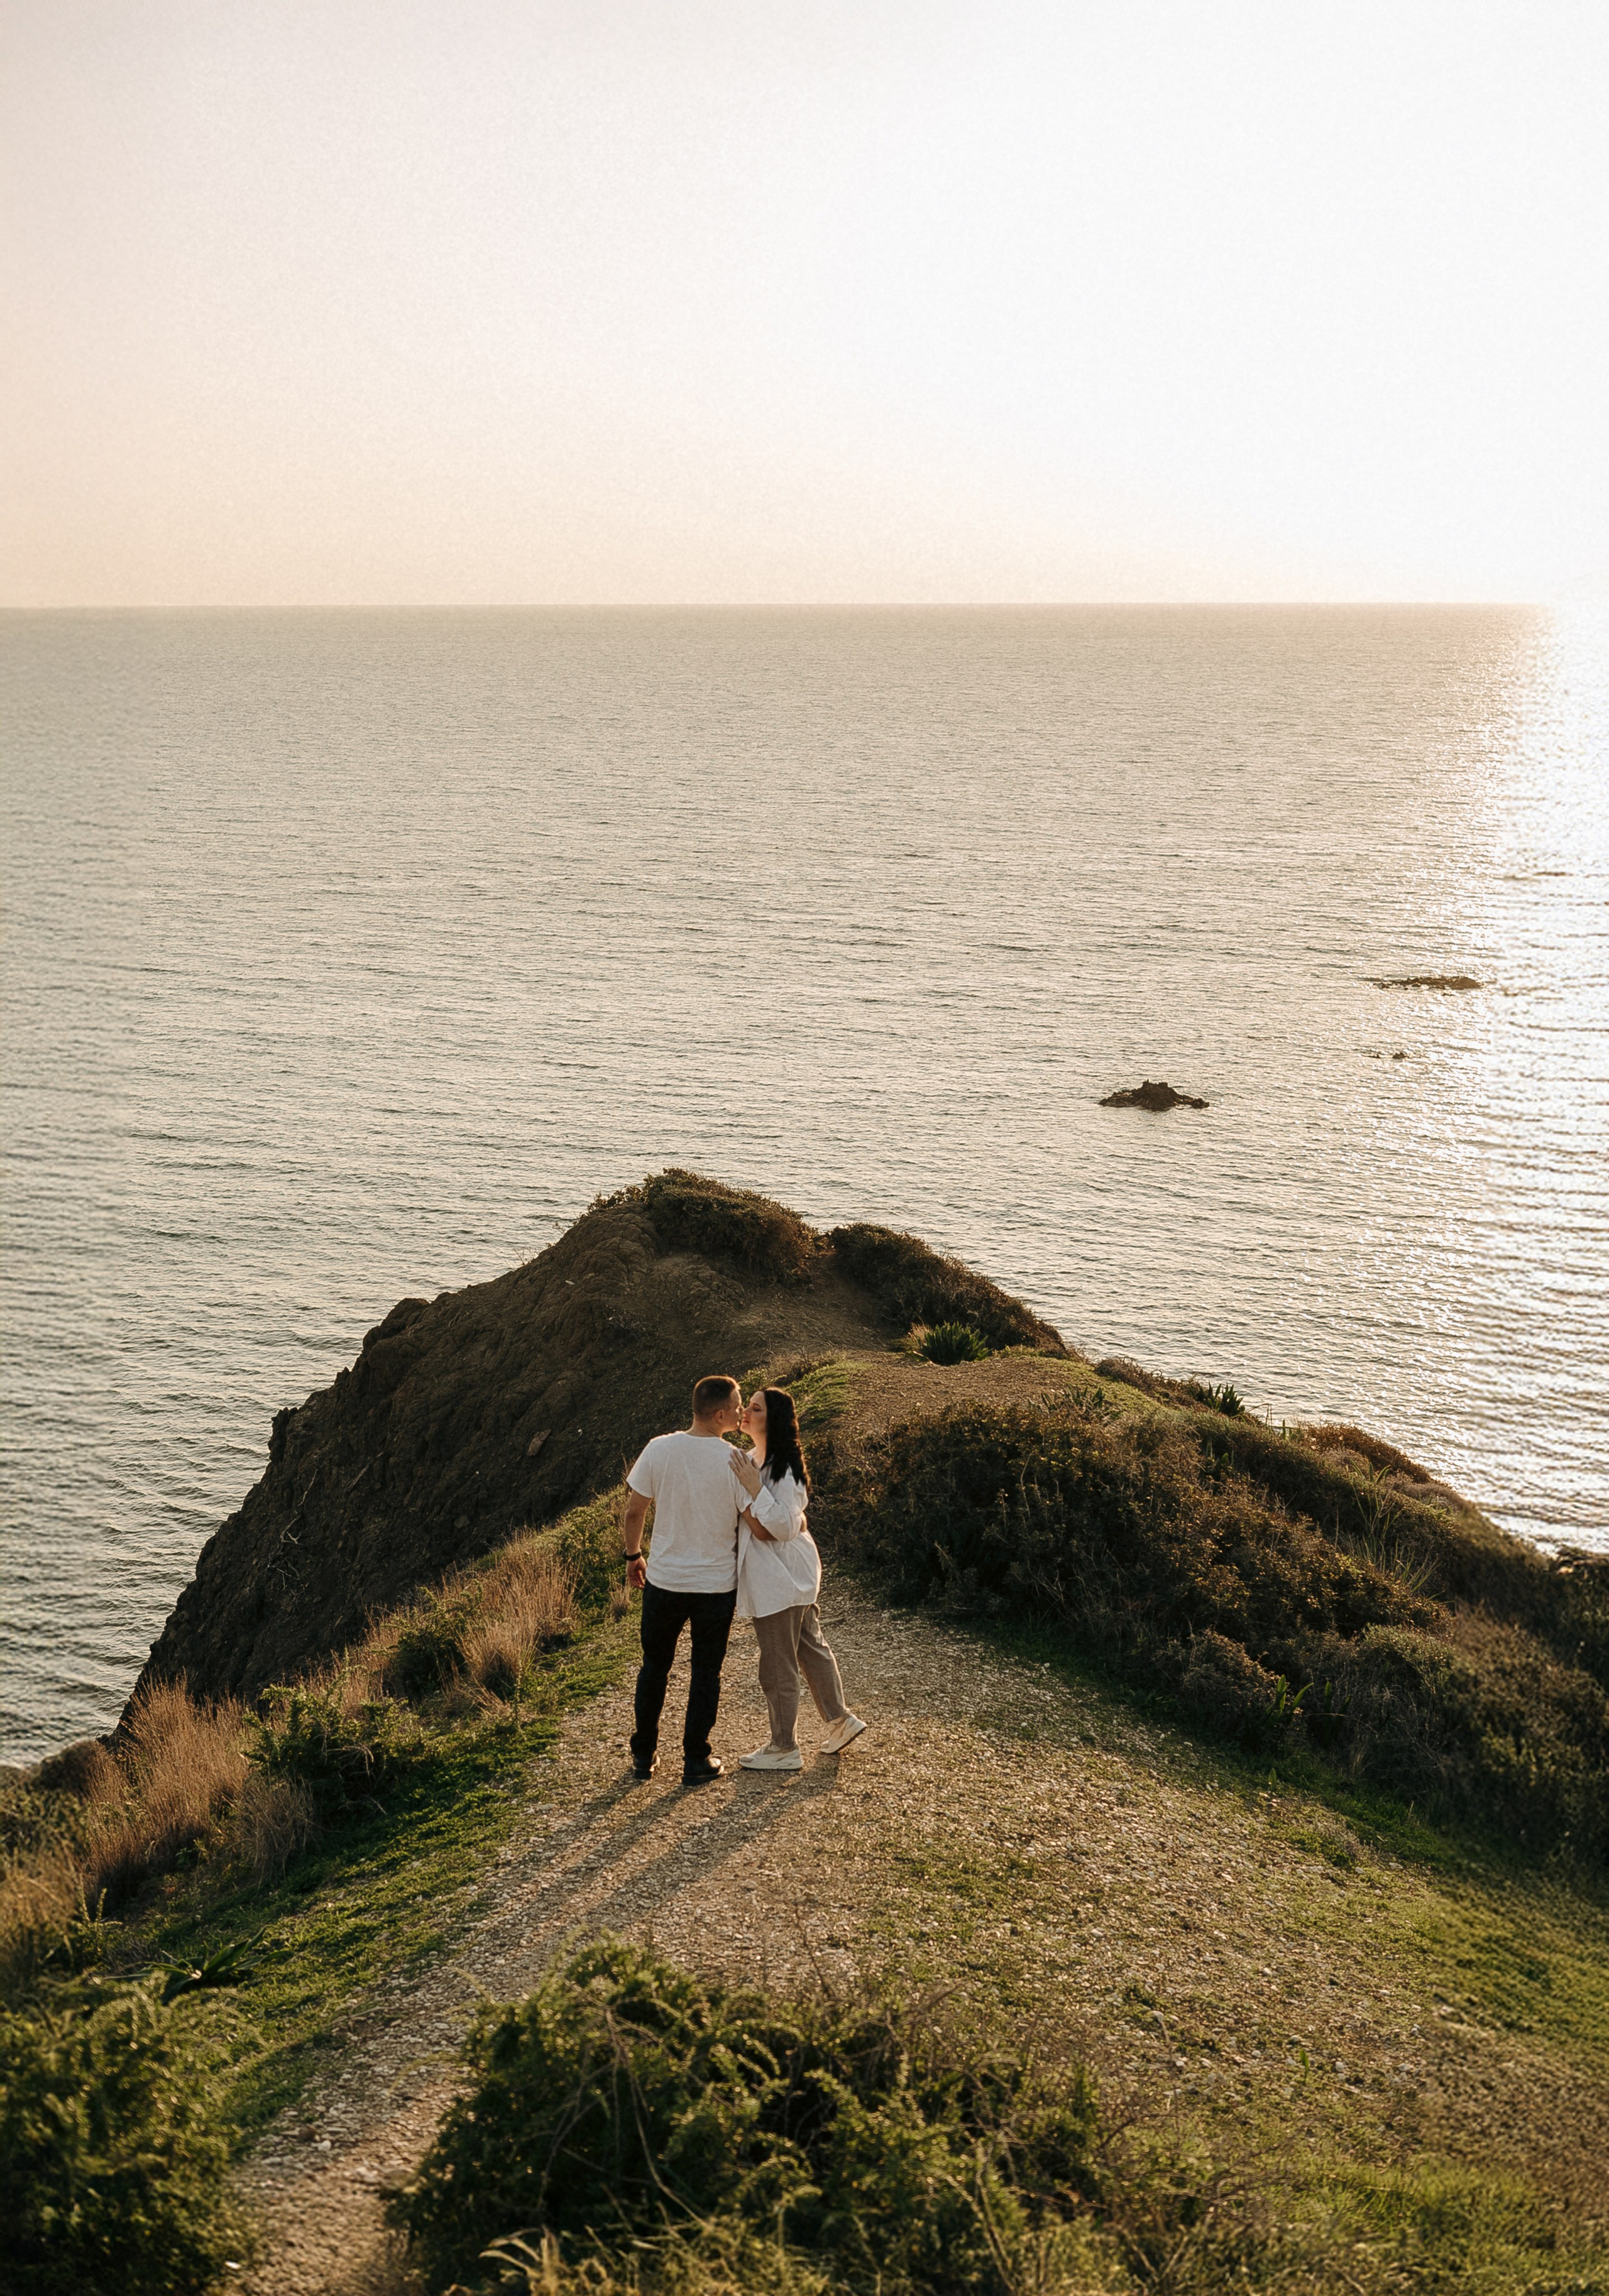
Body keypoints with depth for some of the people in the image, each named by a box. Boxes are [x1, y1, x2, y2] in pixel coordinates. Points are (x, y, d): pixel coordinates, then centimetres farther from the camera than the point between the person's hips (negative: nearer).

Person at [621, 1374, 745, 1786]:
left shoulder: (659, 1449, -10)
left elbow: (634, 1510, -4)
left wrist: (633, 1555, 12)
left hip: (664, 1581, 2)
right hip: (717, 1583, -2)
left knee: (654, 1667, 18)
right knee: (706, 1672, 13)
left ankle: (644, 1755, 27)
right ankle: (696, 1760, 18)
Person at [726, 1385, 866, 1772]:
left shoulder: (783, 1469, -23)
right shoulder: (755, 1459, 8)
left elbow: (784, 1527, -27)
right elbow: (750, 1518, 24)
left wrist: (754, 1487, -31)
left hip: (782, 1578, -10)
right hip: (780, 1576, 10)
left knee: (777, 1666, 2)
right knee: (810, 1647, 21)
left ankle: (784, 1748, 14)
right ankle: (839, 1719, 35)